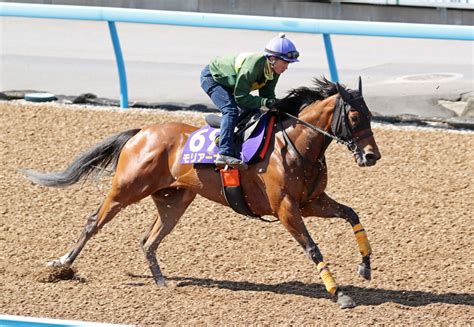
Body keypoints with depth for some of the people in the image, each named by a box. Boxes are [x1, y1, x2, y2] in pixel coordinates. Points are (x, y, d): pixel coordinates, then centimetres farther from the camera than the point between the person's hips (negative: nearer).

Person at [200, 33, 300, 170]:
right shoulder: (252, 67, -39)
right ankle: (225, 154, -37)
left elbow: (267, 94, -4)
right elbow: (240, 98, -33)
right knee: (231, 110, -27)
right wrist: (264, 102, -40)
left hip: (229, 84, 9)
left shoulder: (273, 71, -13)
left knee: (253, 112, 2)